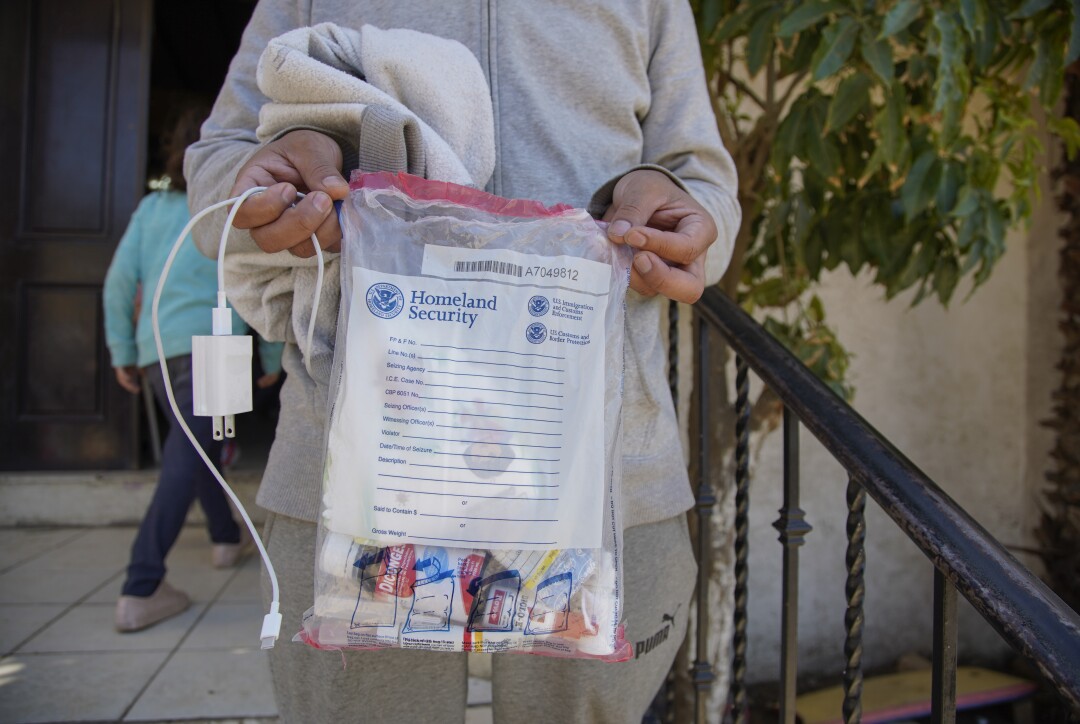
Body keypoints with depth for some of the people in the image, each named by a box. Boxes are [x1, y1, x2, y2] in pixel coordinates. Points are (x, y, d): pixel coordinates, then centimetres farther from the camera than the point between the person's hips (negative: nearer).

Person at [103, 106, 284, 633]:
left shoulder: (152, 207, 12)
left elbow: (120, 281, 6)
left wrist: (121, 351, 13)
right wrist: (273, 359, 10)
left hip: (155, 352, 6)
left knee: (198, 446, 23)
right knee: (184, 462, -10)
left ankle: (226, 539, 38)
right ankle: (140, 590, -16)